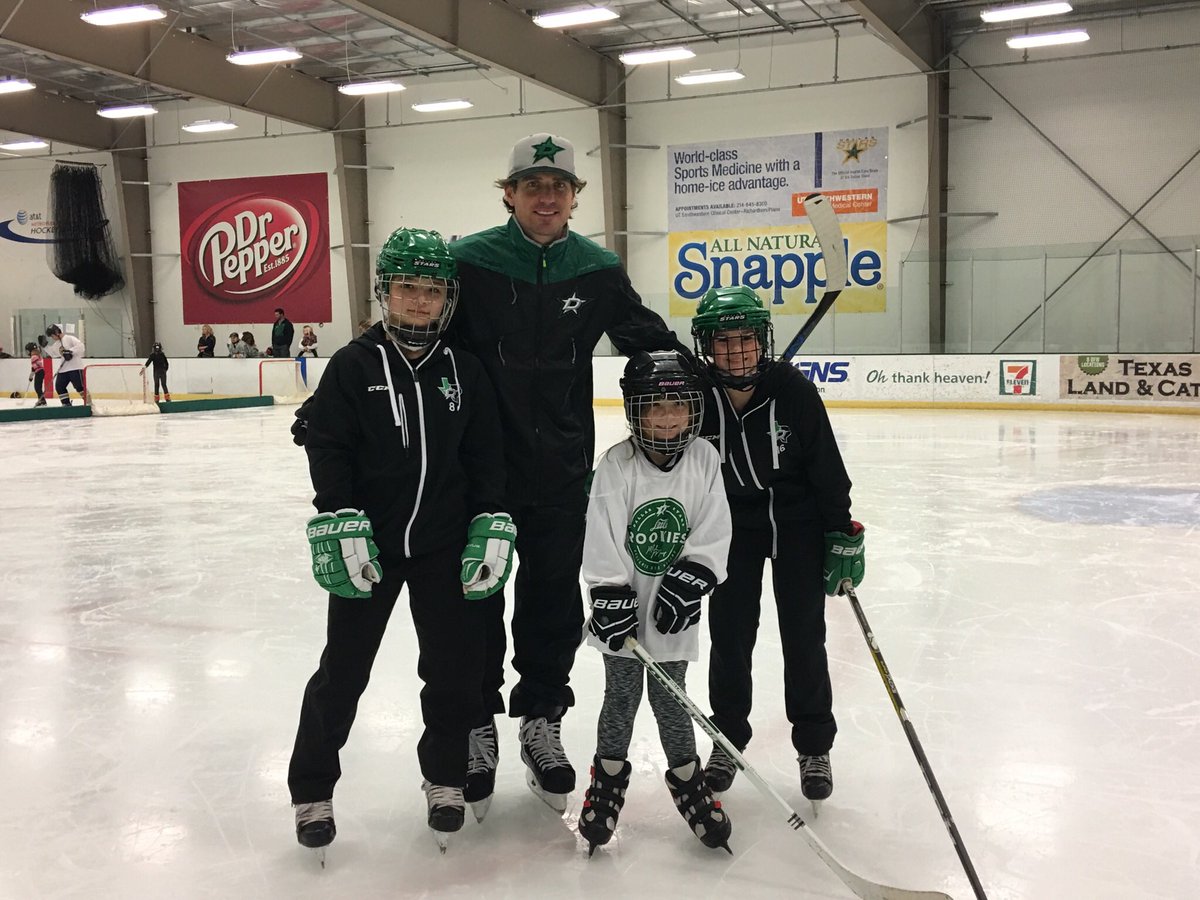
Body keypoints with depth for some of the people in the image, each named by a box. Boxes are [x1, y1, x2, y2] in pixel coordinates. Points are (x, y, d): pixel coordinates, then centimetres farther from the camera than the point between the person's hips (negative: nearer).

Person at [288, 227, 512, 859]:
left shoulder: (464, 371, 3)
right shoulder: (353, 366, -4)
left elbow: (485, 457, 5)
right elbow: (326, 447, -7)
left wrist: (492, 527, -1)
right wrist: (339, 524, -15)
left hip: (444, 545, 3)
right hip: (368, 544, -2)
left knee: (455, 666, 8)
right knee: (342, 671, 5)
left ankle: (445, 779, 29)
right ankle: (312, 790, 22)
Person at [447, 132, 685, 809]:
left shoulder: (598, 271, 1)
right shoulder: (469, 262, -6)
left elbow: (649, 339, 8)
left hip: (562, 467, 2)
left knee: (554, 596, 12)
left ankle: (542, 721, 29)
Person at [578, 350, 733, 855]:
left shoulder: (704, 461, -6)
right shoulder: (617, 466, -12)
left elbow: (713, 535, -3)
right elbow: (601, 540, -12)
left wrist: (689, 581, -13)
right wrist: (611, 599, -15)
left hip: (673, 611, 1)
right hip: (622, 609, -1)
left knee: (670, 699, 9)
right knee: (621, 697, 10)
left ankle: (686, 776, 31)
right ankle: (609, 774, 31)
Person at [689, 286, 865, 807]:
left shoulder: (794, 391, -20)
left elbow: (828, 468, -10)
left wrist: (843, 535, -7)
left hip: (798, 520, -1)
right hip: (733, 523, 1)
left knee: (804, 634, 2)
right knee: (730, 633, 4)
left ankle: (814, 746, 19)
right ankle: (727, 738, 24)